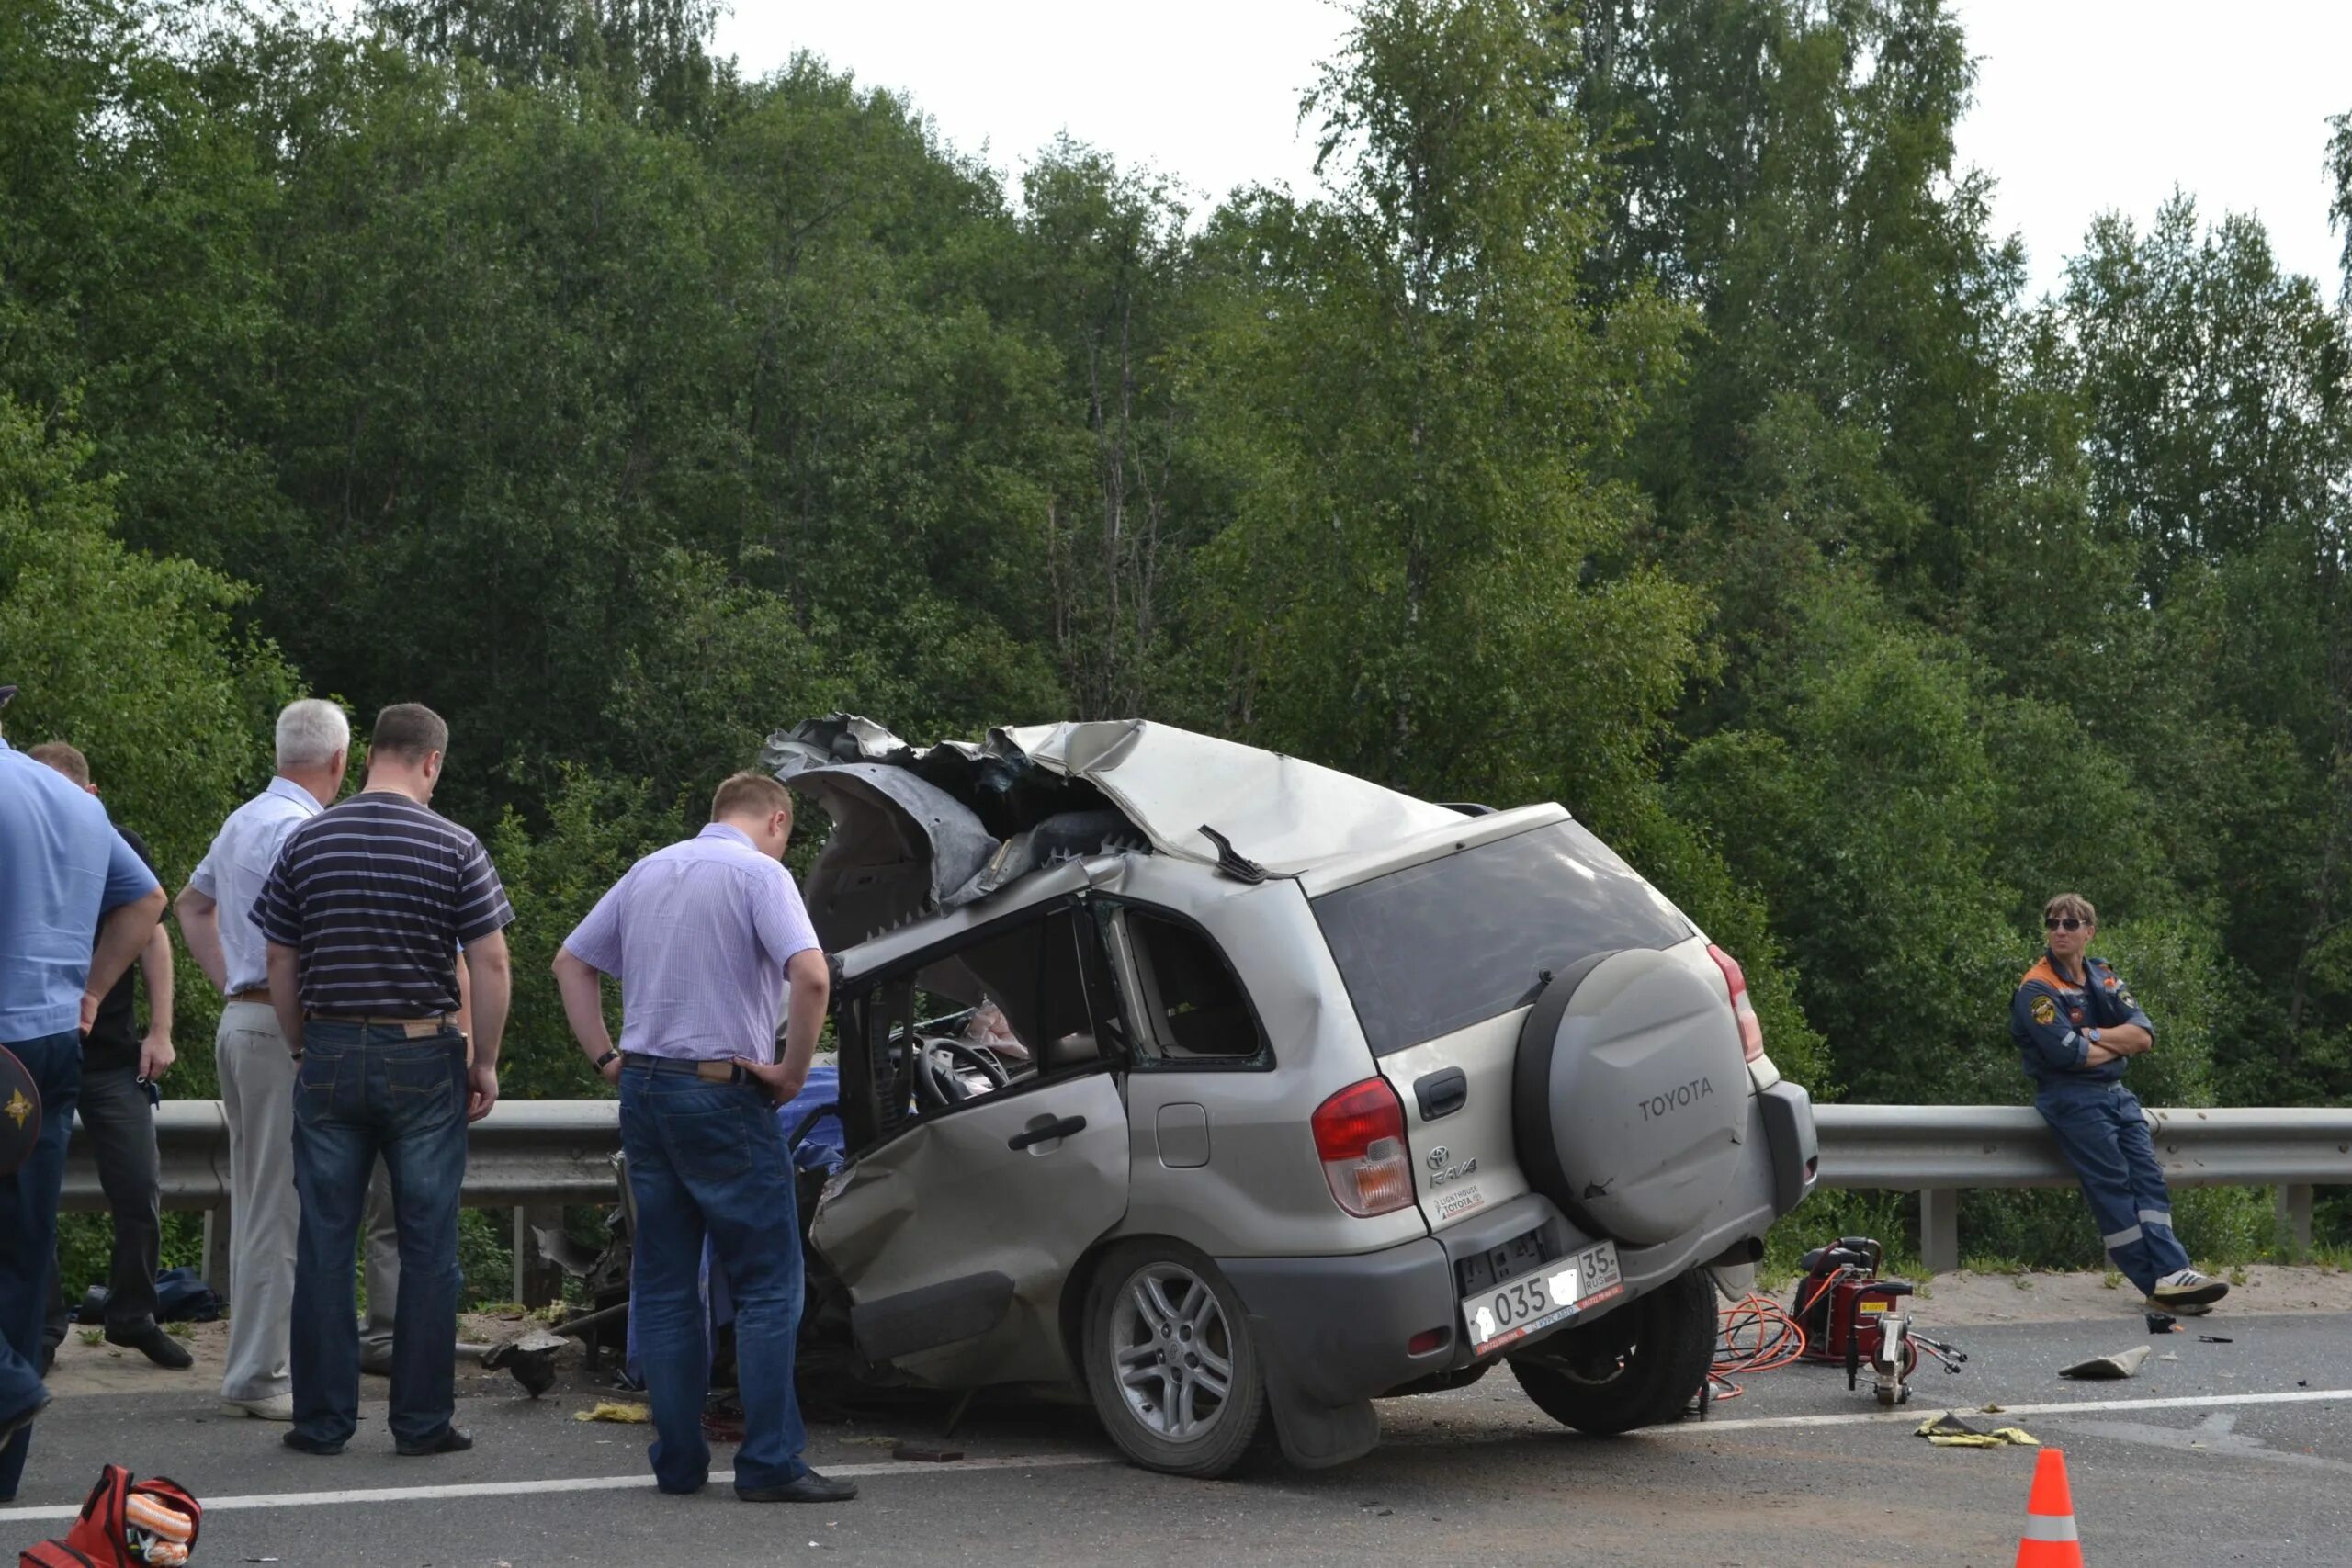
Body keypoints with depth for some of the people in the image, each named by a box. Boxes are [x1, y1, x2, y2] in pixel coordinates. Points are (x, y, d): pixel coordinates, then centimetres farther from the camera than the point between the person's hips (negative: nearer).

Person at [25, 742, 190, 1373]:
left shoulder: (121, 847, 1)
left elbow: (152, 938, 7)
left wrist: (159, 1031, 1)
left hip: (115, 1056, 1)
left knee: (140, 1193, 3)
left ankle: (132, 1315, 21)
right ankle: (43, 1328, 15)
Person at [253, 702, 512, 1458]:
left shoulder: (306, 842, 3)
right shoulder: (455, 848, -5)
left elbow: (280, 961, 7)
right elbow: (489, 961, -7)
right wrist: (485, 1062, 1)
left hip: (330, 1055, 2)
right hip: (424, 1056, -2)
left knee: (324, 1240, 7)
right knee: (427, 1242, 4)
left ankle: (322, 1419, 10)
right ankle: (423, 1419, 7)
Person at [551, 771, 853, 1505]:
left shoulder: (650, 870, 15)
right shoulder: (760, 873, -7)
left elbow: (570, 962, 20)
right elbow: (811, 974, -22)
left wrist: (606, 1058, 15)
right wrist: (793, 1069, -11)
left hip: (644, 1088, 7)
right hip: (721, 1094, -7)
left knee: (664, 1284, 10)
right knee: (767, 1283, -1)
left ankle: (677, 1460, 12)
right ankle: (770, 1463, -3)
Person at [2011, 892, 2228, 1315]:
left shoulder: (2103, 976, 13)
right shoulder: (2037, 988, -8)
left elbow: (2144, 1036, 3)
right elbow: (2072, 1055, -18)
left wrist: (2095, 1036, -12)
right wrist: (2120, 1042, -2)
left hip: (2115, 1091, 7)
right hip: (2071, 1098, -7)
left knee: (2148, 1177, -6)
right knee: (2113, 1184, -12)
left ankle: (2170, 1273, -13)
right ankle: (2159, 1283, -15)